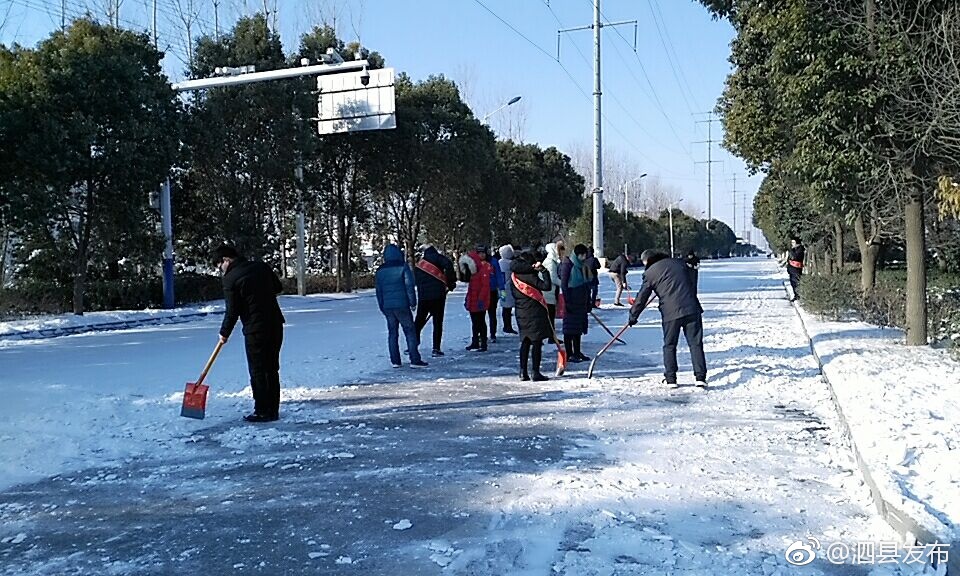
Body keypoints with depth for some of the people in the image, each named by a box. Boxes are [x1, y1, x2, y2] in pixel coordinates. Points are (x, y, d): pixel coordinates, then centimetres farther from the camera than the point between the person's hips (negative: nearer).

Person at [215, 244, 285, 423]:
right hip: (276, 324, 7)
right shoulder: (261, 267, 7)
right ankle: (273, 410, 19)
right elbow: (278, 287, 19)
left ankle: (263, 412, 5)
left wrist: (224, 333, 5)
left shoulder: (230, 278, -10)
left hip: (255, 329, -7)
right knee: (272, 369, 13)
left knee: (258, 371, 3)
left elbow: (232, 311, -8)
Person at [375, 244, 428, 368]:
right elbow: (409, 286, -9)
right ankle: (415, 360, -3)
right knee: (410, 331, 1)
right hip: (402, 305, -4)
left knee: (392, 332, 10)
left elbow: (378, 291, 13)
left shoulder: (380, 271, 9)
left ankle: (395, 361, 9)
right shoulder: (403, 267, -5)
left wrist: (382, 307, 19)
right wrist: (413, 303, -3)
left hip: (387, 306, 4)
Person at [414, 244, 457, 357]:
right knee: (437, 322, 2)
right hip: (438, 294, -4)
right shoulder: (436, 257, 2)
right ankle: (436, 349, 1)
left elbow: (418, 284, 18)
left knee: (418, 321, 15)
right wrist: (451, 283, -8)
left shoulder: (418, 267, 19)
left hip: (423, 297, 4)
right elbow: (448, 265, -16)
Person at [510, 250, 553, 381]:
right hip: (535, 313, -7)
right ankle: (536, 373, -2)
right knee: (537, 342, -1)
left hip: (521, 314, 7)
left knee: (525, 342, 13)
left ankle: (523, 372, 12)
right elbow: (547, 286, -18)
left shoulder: (513, 277, 6)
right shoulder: (530, 277, -14)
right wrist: (544, 271, -12)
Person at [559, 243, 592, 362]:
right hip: (571, 302, -8)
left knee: (579, 327, 12)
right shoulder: (568, 264, -10)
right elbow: (564, 284, -14)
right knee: (570, 328, -3)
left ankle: (577, 352, 21)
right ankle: (569, 354, 2)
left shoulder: (583, 266, 13)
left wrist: (588, 303, 15)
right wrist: (567, 301, -18)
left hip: (581, 302, 8)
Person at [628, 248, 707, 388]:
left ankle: (671, 379, 10)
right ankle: (700, 377, 1)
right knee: (695, 343, 6)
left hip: (671, 313, -3)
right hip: (691, 309, 3)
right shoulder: (678, 263, 13)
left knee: (669, 345, 11)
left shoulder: (650, 273, 1)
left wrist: (633, 315, 15)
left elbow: (642, 297, 4)